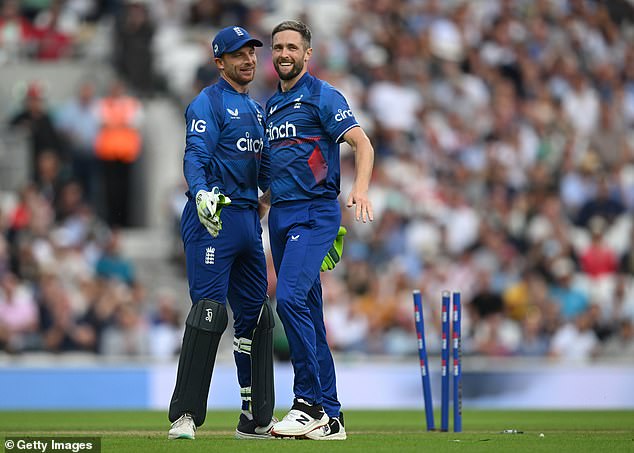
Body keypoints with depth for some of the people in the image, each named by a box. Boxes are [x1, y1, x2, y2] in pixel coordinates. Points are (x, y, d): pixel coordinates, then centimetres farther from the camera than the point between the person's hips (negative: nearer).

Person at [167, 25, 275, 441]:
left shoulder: (256, 110, 22)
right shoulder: (209, 103, -4)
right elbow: (195, 157, -17)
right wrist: (201, 193, -35)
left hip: (249, 217, 9)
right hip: (213, 217, -9)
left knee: (255, 315, 10)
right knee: (209, 310, -15)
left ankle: (256, 419, 16)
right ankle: (185, 416, -16)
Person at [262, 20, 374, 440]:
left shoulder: (322, 96, -4)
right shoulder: (271, 105, 19)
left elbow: (362, 143, -14)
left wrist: (360, 188, -29)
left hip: (315, 211, -8)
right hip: (280, 215, 8)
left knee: (291, 298, -23)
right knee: (308, 314, 7)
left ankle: (310, 403, -20)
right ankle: (330, 417, 10)